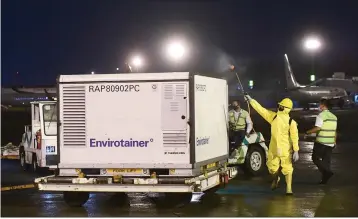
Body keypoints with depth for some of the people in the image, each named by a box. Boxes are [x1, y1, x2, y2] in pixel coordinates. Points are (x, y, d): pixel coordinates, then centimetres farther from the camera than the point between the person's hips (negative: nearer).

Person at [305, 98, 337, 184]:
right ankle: (325, 179, 12)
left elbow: (317, 128, -21)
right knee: (326, 160, 11)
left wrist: (308, 132, -7)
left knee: (315, 158, 4)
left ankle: (327, 171, -13)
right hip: (330, 143, 7)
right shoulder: (333, 116, 11)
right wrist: (334, 141, 22)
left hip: (321, 142, -7)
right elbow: (335, 131, 15)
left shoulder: (321, 115, -12)